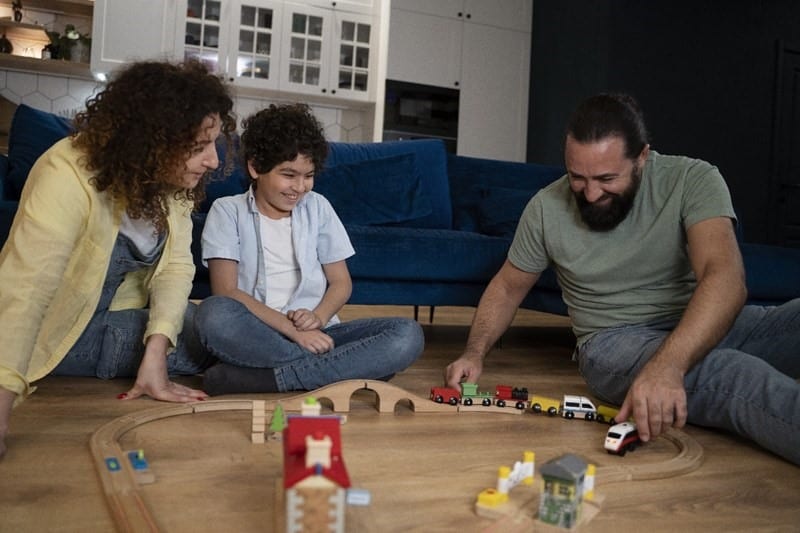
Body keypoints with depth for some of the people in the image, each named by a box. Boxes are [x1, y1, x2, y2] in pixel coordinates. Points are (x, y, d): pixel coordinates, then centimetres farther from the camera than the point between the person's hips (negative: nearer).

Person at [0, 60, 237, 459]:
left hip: (117, 321, 7)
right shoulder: (68, 174, -32)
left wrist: (155, 354, -28)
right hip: (53, 330, -6)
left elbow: (176, 266, -14)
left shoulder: (176, 180, -11)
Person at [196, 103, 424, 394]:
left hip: (316, 334, 4)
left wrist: (318, 317, -10)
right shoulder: (227, 211, 3)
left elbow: (341, 282, 12)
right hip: (257, 334, -3)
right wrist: (292, 330, -18)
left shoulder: (317, 207, 12)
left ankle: (262, 377, -27)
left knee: (408, 334, -22)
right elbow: (226, 291, -8)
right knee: (215, 313, -36)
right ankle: (332, 369, -25)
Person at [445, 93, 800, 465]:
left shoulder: (693, 179, -11)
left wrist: (667, 365, -43)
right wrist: (474, 352, -5)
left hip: (712, 323, 2)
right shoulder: (546, 207, -4)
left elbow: (726, 278, -26)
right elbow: (508, 286, 11)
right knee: (736, 374, -35)